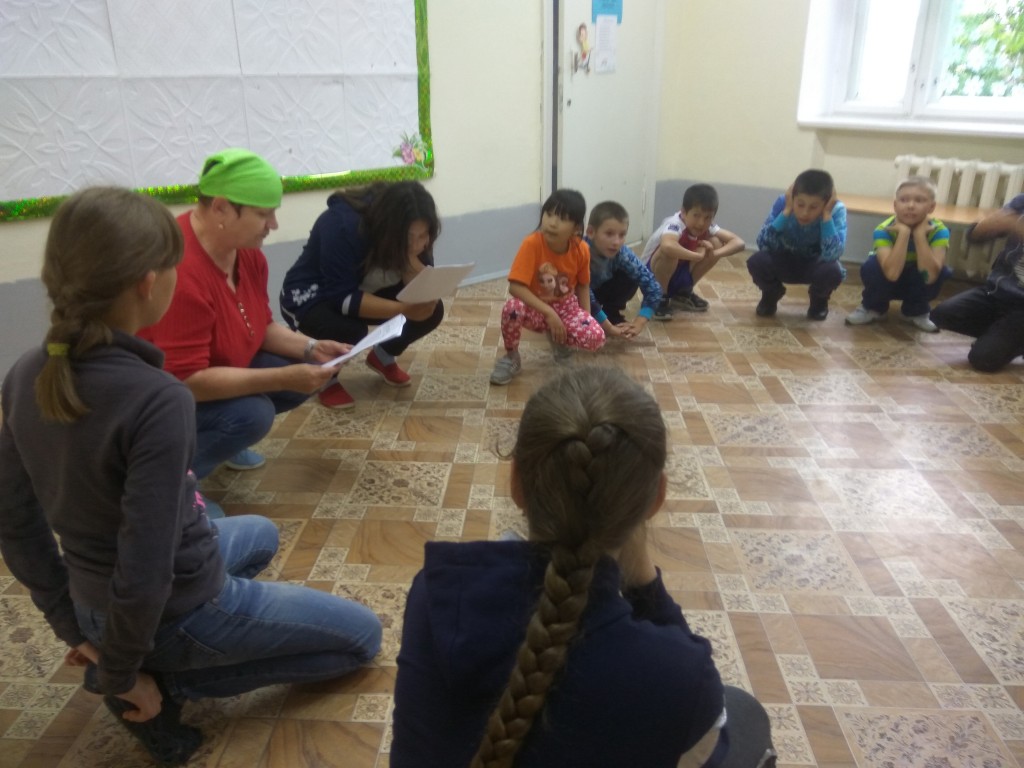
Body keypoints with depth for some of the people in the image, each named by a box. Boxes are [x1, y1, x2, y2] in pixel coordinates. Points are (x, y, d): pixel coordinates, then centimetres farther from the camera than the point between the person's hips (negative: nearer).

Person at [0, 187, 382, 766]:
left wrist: (72, 627, 10)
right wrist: (121, 674, -12)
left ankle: (147, 673, 16)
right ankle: (165, 686, 3)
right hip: (181, 611, -7)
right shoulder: (158, 400, -32)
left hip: (96, 605, 8)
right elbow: (145, 572, -30)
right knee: (363, 636, 13)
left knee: (259, 535, 33)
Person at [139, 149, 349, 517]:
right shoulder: (179, 273, -34)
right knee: (251, 414, -31)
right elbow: (187, 382, -34)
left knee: (305, 376, -5)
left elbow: (262, 326, 5)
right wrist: (282, 378, -34)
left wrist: (311, 349, -12)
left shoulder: (246, 249, -7)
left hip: (215, 370, 9)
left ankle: (216, 436, 14)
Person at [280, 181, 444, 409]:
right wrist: (403, 309, -44)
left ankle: (383, 357, 9)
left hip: (366, 290, 6)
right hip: (311, 296, -5)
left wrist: (411, 257, -35)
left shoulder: (414, 232, -15)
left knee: (433, 310, -16)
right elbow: (342, 297, -36)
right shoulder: (343, 225, -33)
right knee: (350, 329, -38)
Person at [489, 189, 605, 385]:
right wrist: (549, 313, -34)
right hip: (534, 307, -2)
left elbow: (583, 285, 4)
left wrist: (587, 318, -6)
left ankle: (559, 339, 11)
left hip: (566, 306, 3)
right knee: (512, 308, -38)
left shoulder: (581, 249, -14)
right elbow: (515, 287, -30)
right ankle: (511, 358, -8)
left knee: (596, 337, -24)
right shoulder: (532, 243, -26)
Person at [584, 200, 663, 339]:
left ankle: (611, 313, 0)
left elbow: (652, 287, -24)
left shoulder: (622, 253, -24)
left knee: (630, 279, -19)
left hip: (599, 290, 4)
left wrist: (638, 323, -31)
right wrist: (609, 329, -36)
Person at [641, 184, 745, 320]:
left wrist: (714, 253, -30)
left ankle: (683, 293, 7)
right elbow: (667, 246, -54)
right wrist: (698, 256, -40)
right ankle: (660, 297, -12)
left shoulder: (707, 226, -10)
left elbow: (739, 242, -12)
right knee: (670, 251, -37)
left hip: (678, 273, 7)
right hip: (651, 275, -7)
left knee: (716, 243, -9)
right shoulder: (675, 224, -31)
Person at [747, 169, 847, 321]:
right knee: (756, 262, -30)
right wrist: (787, 211, -37)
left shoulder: (836, 210, -27)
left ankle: (819, 301, 2)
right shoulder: (784, 202, -25)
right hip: (785, 262, 1)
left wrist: (826, 215, -40)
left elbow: (832, 255, -40)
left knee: (831, 271, -35)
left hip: (815, 265, -1)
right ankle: (771, 296, 5)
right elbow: (763, 244, -33)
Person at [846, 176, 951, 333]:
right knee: (871, 266, -32)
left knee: (941, 272, -29)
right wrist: (904, 232, -40)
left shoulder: (939, 231, -24)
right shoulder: (884, 230, -28)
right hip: (887, 283, -1)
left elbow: (930, 275, -37)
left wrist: (919, 233, -38)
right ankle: (873, 307, -1)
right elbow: (892, 273, -41)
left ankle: (917, 311, 0)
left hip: (918, 284, 1)